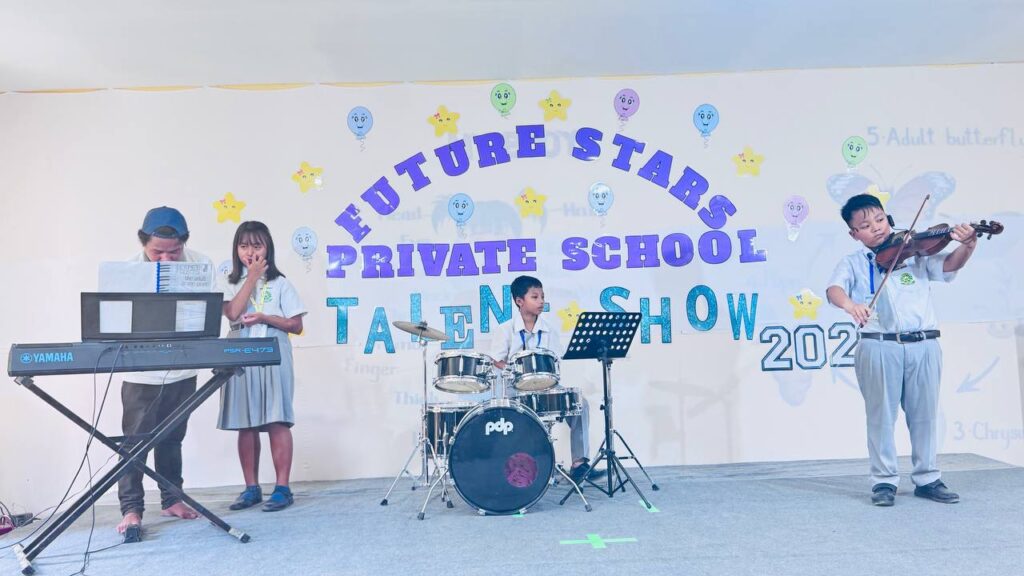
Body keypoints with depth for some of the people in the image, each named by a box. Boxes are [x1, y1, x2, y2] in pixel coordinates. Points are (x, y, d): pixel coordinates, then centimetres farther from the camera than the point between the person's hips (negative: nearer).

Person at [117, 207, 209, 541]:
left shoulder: (201, 264, -7)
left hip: (183, 371, 3)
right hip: (142, 374, -2)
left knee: (171, 439, 15)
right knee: (135, 441, 0)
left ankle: (171, 500, 28)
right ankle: (131, 509, 10)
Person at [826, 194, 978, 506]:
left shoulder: (917, 251, 11)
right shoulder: (853, 263, 6)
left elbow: (949, 265, -4)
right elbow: (834, 289, -12)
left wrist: (967, 246, -26)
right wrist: (849, 304, -35)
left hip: (924, 345, 2)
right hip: (879, 347, -2)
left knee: (924, 413, 10)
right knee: (881, 415, 3)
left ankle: (928, 478, 25)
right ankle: (884, 481, 14)